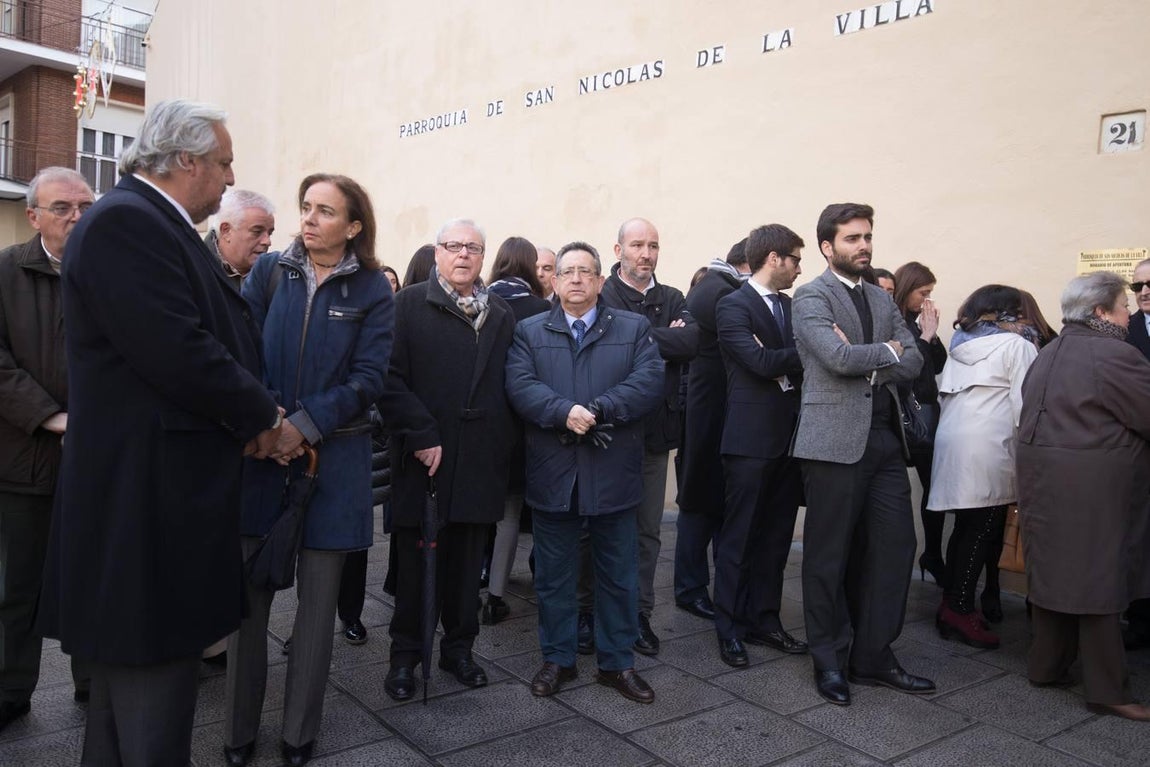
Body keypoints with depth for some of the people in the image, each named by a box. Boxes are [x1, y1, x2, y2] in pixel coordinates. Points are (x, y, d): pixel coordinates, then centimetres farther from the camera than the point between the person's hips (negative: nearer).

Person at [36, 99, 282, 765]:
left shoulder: (160, 225, 15)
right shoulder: (125, 221, -16)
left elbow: (221, 336, 15)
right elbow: (178, 353, -24)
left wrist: (257, 415, 2)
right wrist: (262, 416, -10)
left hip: (172, 491, 10)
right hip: (148, 495, -10)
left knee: (134, 672, 21)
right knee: (154, 668, 0)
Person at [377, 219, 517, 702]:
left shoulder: (502, 315, 13)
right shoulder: (409, 306, 1)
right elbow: (391, 378, -8)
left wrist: (506, 445, -1)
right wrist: (422, 437, -14)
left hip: (481, 459, 3)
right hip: (424, 458, -3)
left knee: (466, 561, 12)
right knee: (414, 558, 8)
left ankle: (459, 648, 28)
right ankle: (405, 654, 23)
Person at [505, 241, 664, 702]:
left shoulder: (634, 328, 7)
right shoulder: (529, 332, 8)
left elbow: (647, 382, -8)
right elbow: (521, 385, -7)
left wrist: (597, 412, -19)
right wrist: (565, 412, -23)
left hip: (613, 473, 0)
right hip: (553, 473, 0)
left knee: (618, 573, 10)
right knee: (553, 573, 11)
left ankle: (617, 662, 25)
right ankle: (557, 659, 27)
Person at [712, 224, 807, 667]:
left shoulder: (791, 306, 15)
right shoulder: (733, 306, -8)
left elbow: (801, 359, 8)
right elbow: (761, 362, -20)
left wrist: (778, 361, -10)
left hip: (788, 437, 7)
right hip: (750, 439, -7)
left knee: (776, 536, 12)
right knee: (738, 537, 2)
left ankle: (764, 619, 24)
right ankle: (729, 628, 13)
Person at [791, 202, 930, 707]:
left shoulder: (881, 299, 17)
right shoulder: (812, 296, -4)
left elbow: (913, 363, 6)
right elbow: (838, 357, -19)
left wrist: (863, 361, -10)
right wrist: (886, 351, -3)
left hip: (885, 437, 7)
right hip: (835, 440, -7)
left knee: (895, 545, 8)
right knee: (829, 556, 4)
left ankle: (872, 656, 22)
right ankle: (829, 661, 18)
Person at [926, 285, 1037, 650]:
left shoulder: (961, 345, 18)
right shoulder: (1017, 346, -2)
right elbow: (1024, 403, -8)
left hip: (951, 440, 7)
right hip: (987, 446, -7)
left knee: (965, 527, 13)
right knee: (983, 531, -2)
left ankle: (951, 604, 18)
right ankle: (961, 611, 1)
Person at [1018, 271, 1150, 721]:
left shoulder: (1050, 352, 14)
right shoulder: (1113, 355, -14)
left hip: (1041, 476, 9)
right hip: (1090, 482, -9)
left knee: (1053, 567, 16)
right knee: (1098, 578, -1)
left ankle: (1045, 666, 25)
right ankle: (1106, 689, 9)